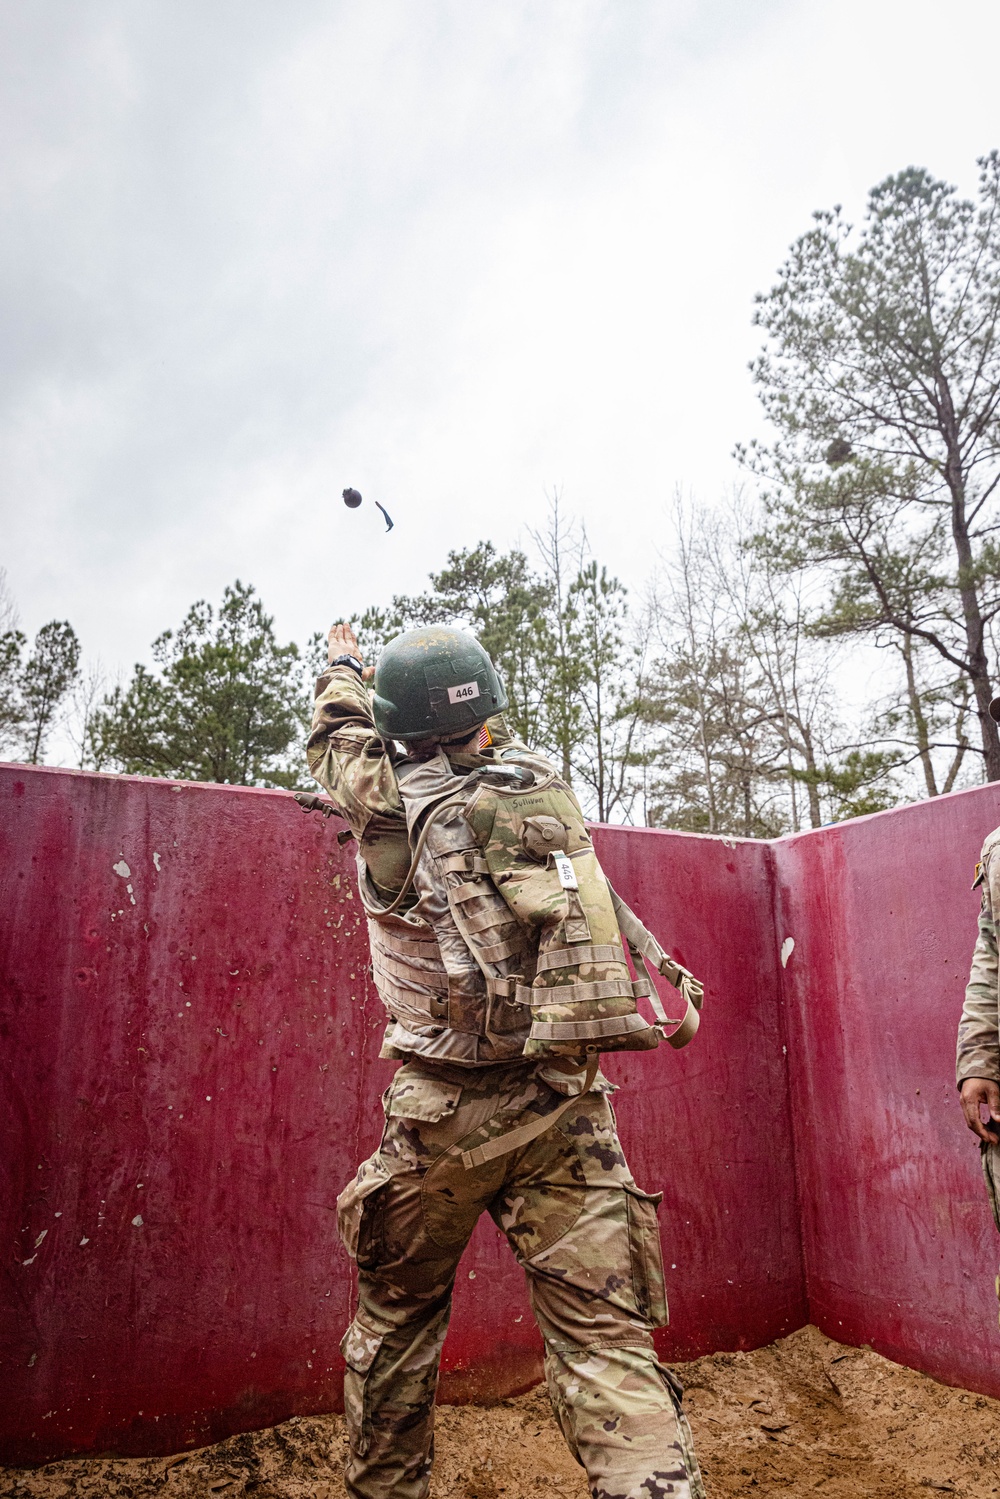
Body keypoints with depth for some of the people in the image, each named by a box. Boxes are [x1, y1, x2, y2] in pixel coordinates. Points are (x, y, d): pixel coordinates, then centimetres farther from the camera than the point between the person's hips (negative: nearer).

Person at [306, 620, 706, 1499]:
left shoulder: (397, 803, -6)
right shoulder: (547, 784, 2)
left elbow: (339, 736, 15)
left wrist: (344, 666, 34)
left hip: (448, 1106, -2)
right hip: (568, 1104, 3)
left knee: (397, 1320, 21)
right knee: (605, 1335, 3)